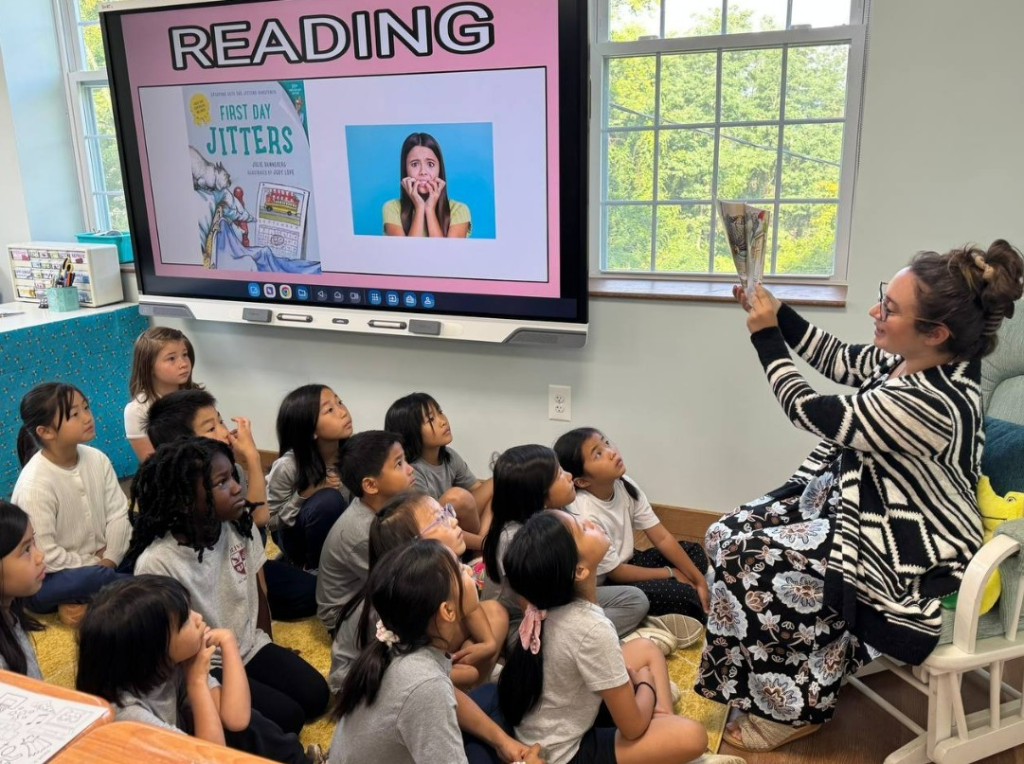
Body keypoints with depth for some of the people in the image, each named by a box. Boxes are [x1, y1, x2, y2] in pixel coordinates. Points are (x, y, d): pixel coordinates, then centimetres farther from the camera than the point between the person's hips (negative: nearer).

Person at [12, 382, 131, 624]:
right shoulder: (35, 484, -23)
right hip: (47, 579, -7)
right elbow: (44, 555, -24)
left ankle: (82, 603, -4)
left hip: (99, 562, 7)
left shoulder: (97, 459, -5)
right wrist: (96, 567, -18)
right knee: (92, 579, -37)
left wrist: (108, 561, -15)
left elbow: (118, 514, -4)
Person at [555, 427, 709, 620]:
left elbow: (662, 538, -5)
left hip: (625, 562, 8)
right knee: (681, 595, -20)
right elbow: (616, 573, -19)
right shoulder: (585, 515, -31)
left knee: (694, 552, 3)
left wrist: (699, 579, -11)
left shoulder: (624, 485, -11)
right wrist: (671, 574, -9)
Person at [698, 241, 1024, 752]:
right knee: (726, 535, 2)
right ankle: (774, 681, 19)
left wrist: (765, 335, -15)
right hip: (850, 503, 10)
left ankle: (795, 708, 10)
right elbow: (837, 359, 13)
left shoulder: (932, 403, -33)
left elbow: (812, 412, -25)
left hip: (899, 550, -10)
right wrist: (777, 312, 2)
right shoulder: (909, 361, -5)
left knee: (747, 560, -13)